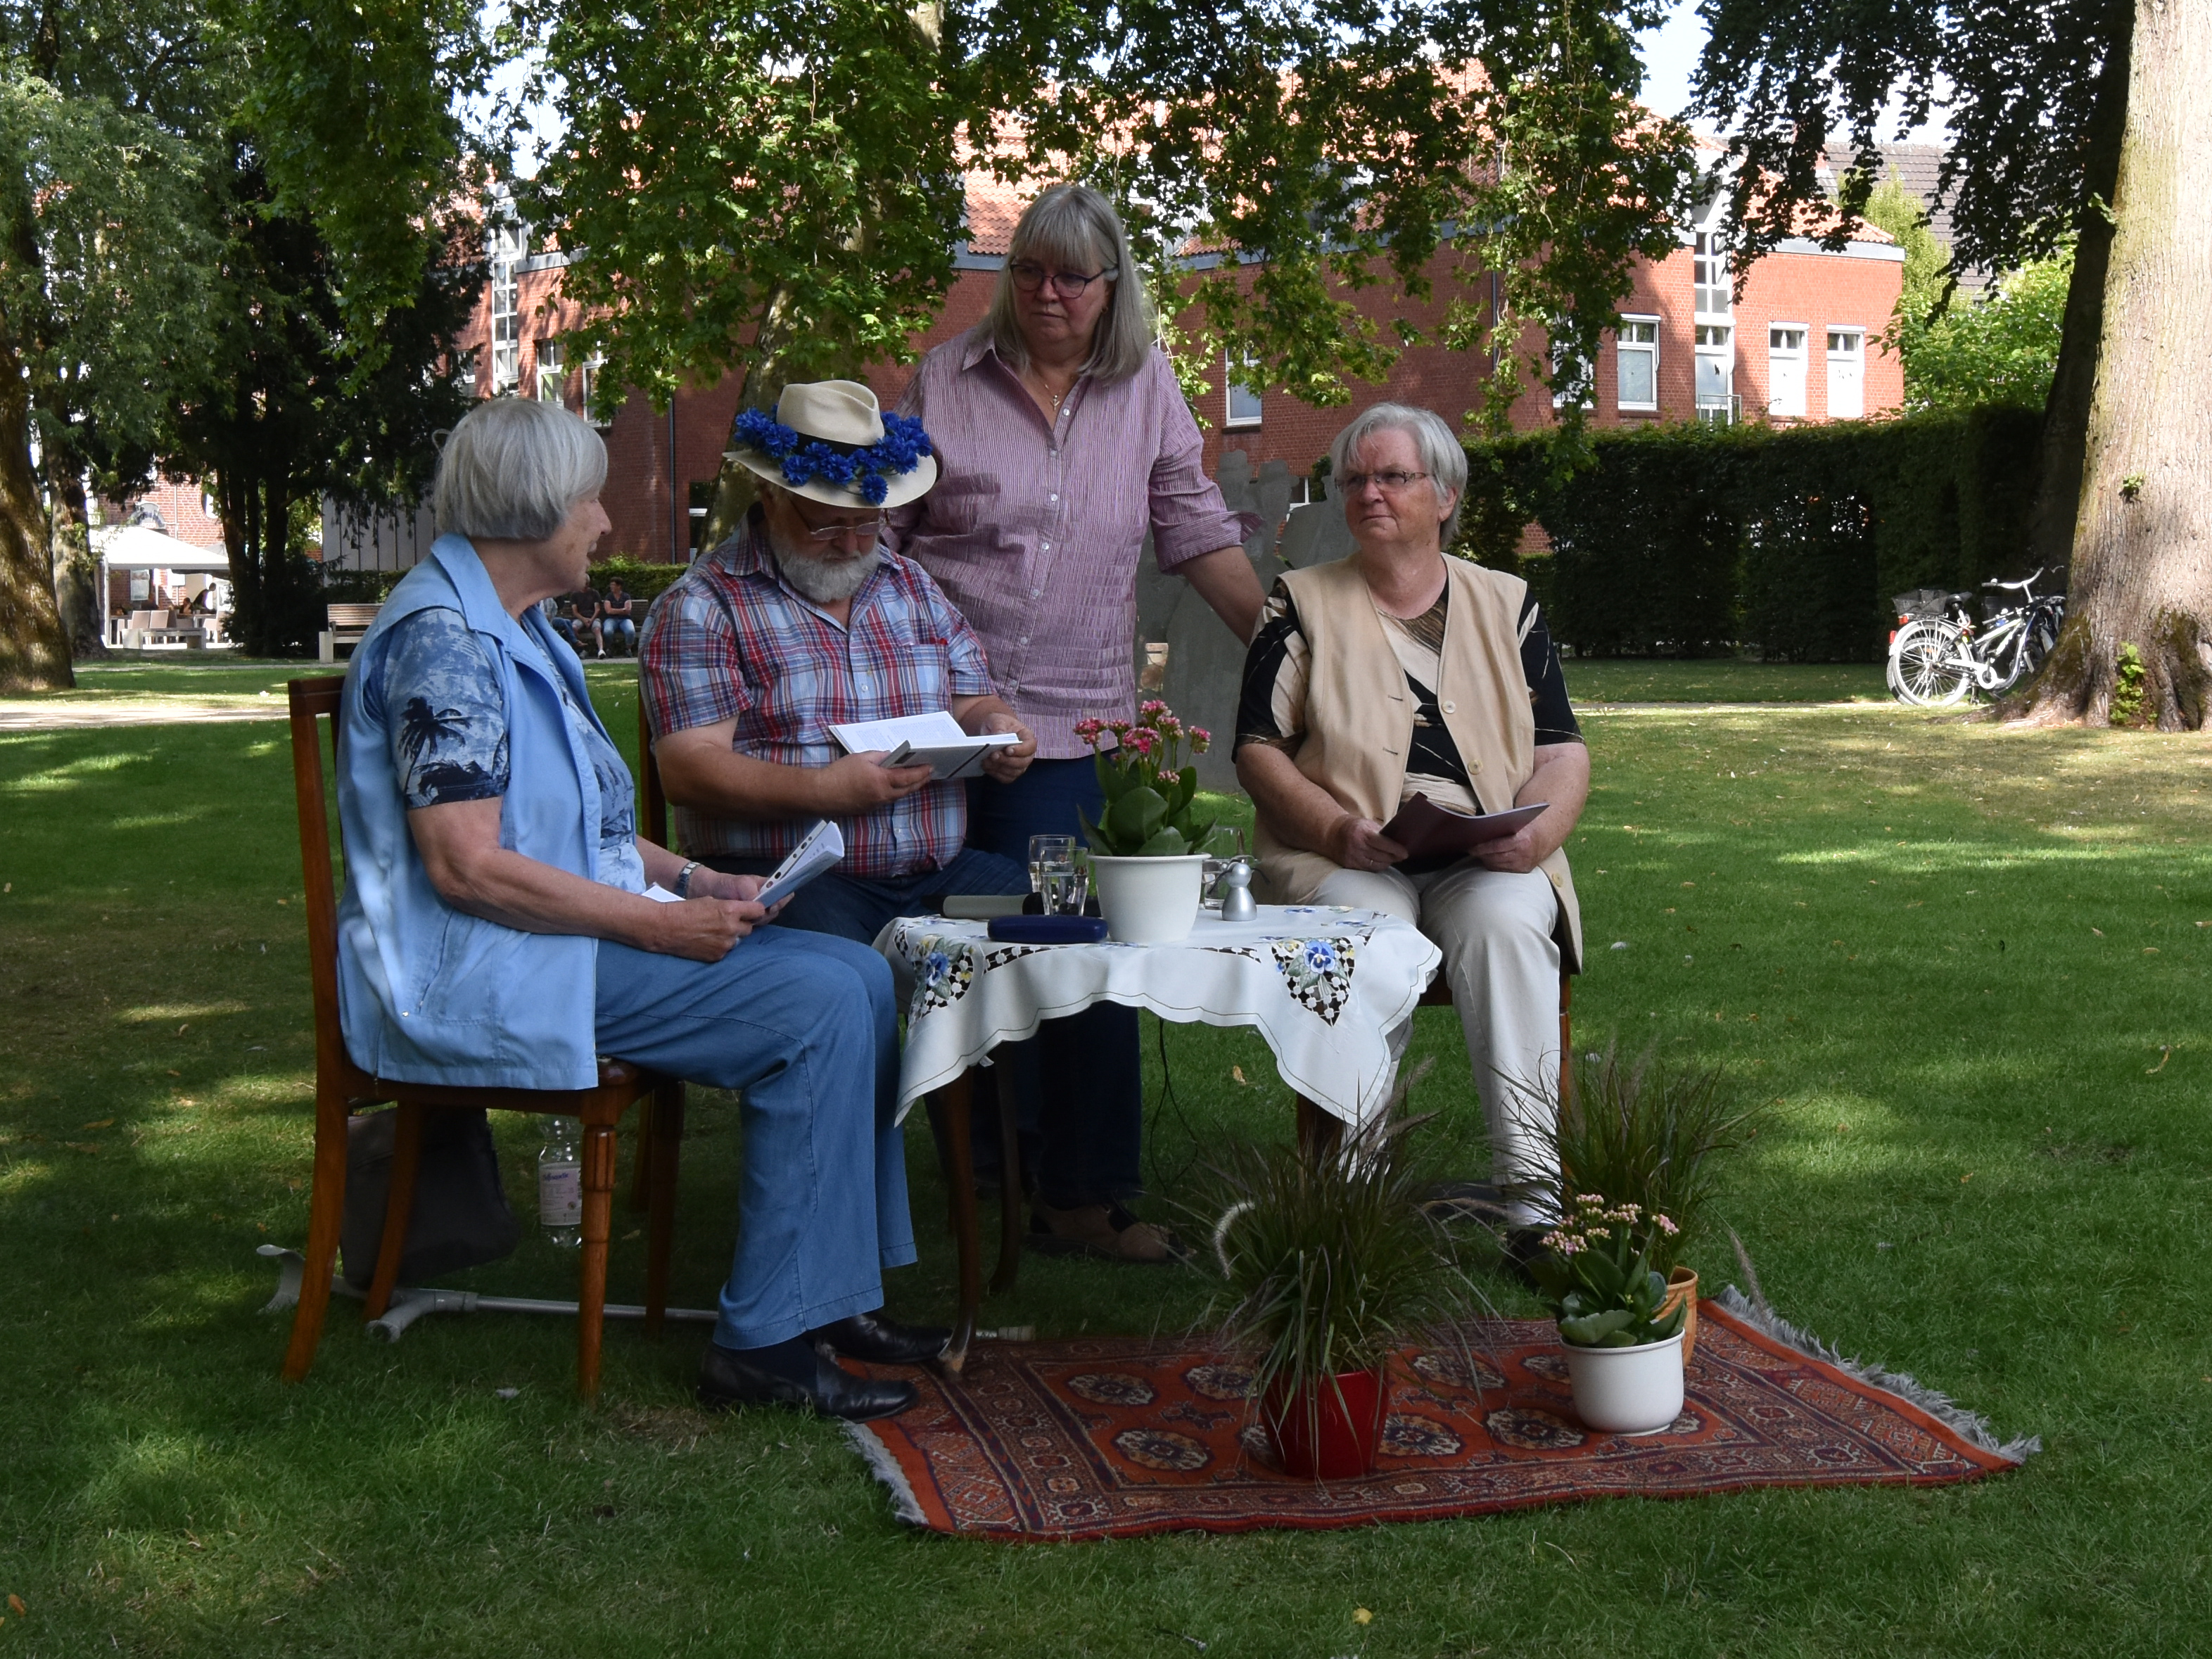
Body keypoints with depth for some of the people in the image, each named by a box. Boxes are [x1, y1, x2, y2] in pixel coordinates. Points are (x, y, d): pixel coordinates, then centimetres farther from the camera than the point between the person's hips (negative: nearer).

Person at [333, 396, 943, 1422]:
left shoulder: (515, 630, 19)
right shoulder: (442, 640, -15)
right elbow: (468, 867, -23)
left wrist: (693, 883, 9)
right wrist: (659, 923, -19)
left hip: (567, 938, 11)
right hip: (482, 977, -10)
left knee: (861, 977, 0)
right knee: (820, 1006, -21)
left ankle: (835, 1296, 4)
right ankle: (763, 1342, -16)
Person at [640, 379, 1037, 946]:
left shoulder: (913, 587, 21)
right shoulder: (702, 607, 1)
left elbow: (971, 703, 25)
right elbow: (688, 770, -9)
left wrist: (992, 728, 0)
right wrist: (824, 790, -21)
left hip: (939, 872, 6)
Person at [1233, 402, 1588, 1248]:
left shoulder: (1507, 603, 16)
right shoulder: (1302, 603, 13)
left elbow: (1564, 751, 11)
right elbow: (1258, 750, 5)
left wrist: (1537, 831, -11)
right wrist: (1338, 829, -13)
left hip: (1486, 866, 1)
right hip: (1344, 862, -1)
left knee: (1505, 923, -33)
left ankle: (1533, 1190, -36)